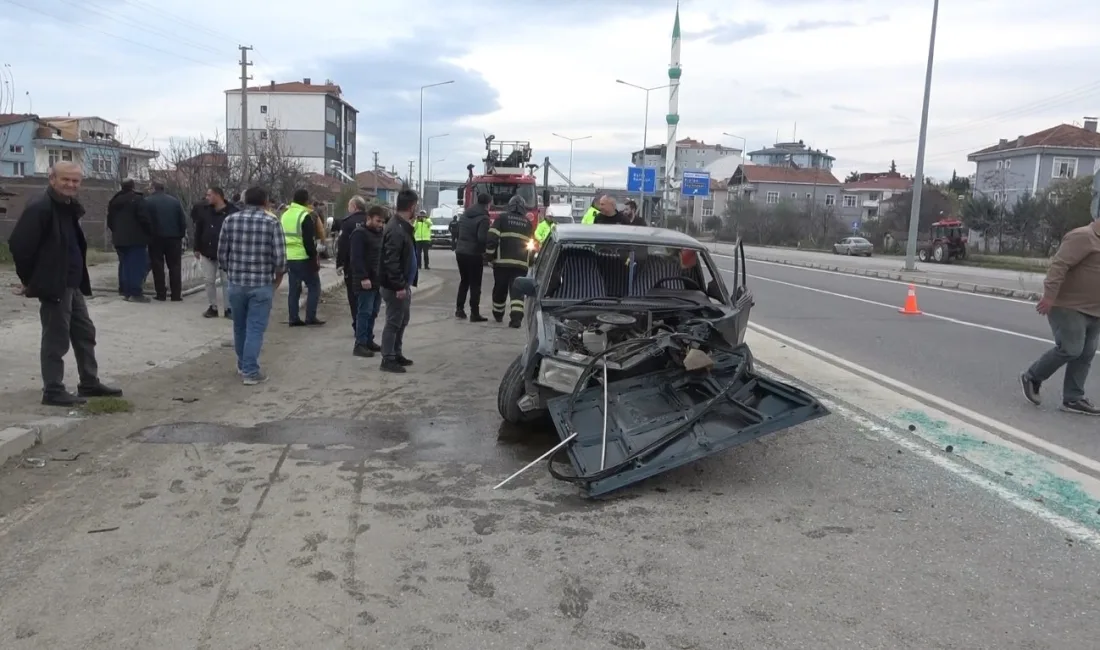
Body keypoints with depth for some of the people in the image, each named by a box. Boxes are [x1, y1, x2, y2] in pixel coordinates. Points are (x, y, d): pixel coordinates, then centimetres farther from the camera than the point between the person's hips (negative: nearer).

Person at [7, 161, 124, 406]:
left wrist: (81, 280, 16)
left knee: (85, 332, 16)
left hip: (73, 285, 10)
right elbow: (19, 245, -19)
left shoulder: (70, 208, 13)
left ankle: (89, 383, 27)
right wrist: (29, 280, -10)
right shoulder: (39, 208, -16)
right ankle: (53, 391, 6)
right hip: (54, 285, -10)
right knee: (56, 338, -3)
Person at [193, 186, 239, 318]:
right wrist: (197, 248, 8)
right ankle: (212, 307, 18)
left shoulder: (232, 212, -12)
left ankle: (228, 308, 11)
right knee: (209, 281, 8)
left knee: (226, 281, 3)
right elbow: (198, 230, 10)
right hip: (207, 252, 5)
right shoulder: (205, 210, 3)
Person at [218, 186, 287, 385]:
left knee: (240, 327, 18)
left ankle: (243, 365, 33)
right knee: (255, 329, 2)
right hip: (262, 285, -3)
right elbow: (279, 257, -9)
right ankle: (250, 372, 3)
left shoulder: (230, 220, 3)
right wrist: (277, 279, 8)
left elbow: (221, 254, 4)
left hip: (236, 283, 3)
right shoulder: (272, 222, -6)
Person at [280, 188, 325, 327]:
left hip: (288, 257, 7)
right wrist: (314, 258, -11)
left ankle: (293, 318, 10)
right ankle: (310, 317, -1)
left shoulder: (284, 215, 12)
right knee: (314, 286, 3)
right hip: (303, 258, -7)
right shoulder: (305, 216, -13)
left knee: (294, 287, 12)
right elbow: (309, 241, -17)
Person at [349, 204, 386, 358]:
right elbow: (357, 258, -19)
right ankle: (360, 344, -4)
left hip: (378, 280, 8)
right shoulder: (359, 233, -11)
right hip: (366, 281, -8)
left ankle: (369, 340, 20)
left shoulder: (379, 233, 16)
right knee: (365, 312, -7)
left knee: (373, 313, 12)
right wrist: (363, 278, -25)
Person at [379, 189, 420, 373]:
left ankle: (396, 354, 29)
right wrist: (399, 286, -24)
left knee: (403, 320, 18)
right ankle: (388, 359, 5)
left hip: (403, 284, 10)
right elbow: (391, 261, -25)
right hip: (395, 286, -10)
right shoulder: (395, 230, -21)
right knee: (393, 322, -3)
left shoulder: (403, 226, 13)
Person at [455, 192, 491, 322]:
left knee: (464, 281, 19)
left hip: (460, 252, 7)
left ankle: (459, 309, 19)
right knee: (475, 284, -2)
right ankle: (474, 313, -2)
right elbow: (483, 238, -23)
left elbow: (457, 231, 16)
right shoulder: (483, 218, -15)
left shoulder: (465, 214, 10)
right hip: (474, 254, -7)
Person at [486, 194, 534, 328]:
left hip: (502, 261, -1)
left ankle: (498, 314, 32)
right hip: (521, 263, 1)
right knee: (517, 291, -2)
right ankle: (516, 317, -19)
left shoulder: (502, 218, 3)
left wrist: (490, 255, 2)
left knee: (499, 289, 14)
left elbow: (491, 238, -7)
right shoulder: (528, 223, 14)